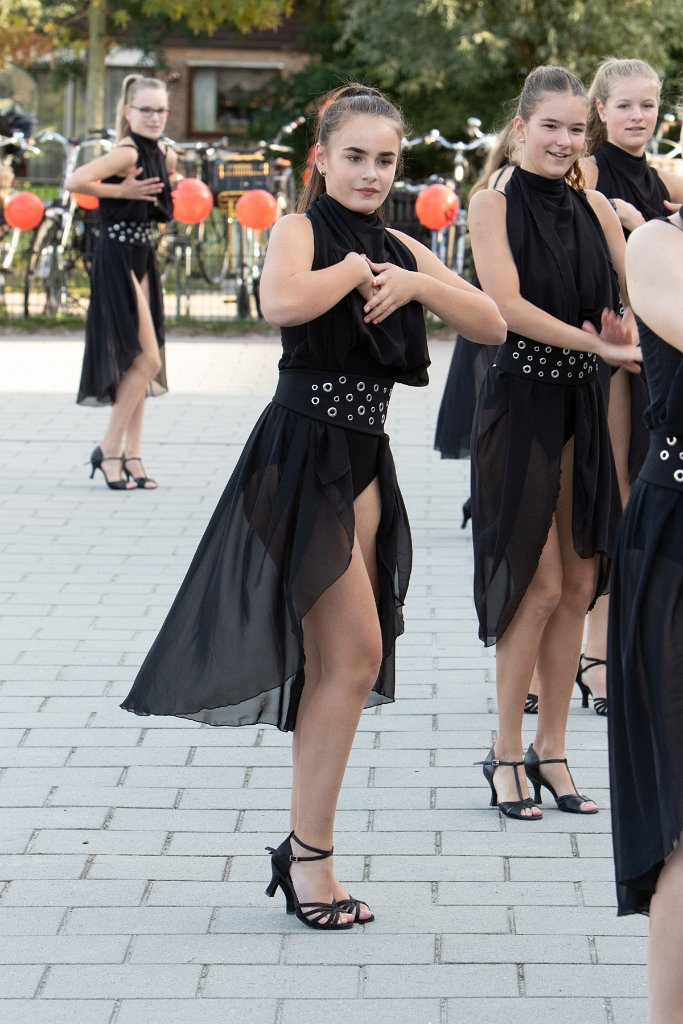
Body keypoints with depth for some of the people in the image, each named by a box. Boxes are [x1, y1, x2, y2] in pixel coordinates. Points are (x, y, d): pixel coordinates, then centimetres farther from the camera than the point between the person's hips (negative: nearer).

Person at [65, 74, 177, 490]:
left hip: (143, 260, 9)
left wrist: (171, 184, 10)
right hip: (118, 259, -9)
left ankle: (132, 454, 14)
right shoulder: (127, 153, -17)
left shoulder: (166, 154, 8)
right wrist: (119, 191, -20)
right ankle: (110, 450, 1)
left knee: (141, 363, 9)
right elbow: (74, 181, -30)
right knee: (146, 359, -9)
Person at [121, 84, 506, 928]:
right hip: (303, 457, -7)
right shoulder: (301, 230, -7)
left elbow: (492, 326, 7)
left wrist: (412, 282, -6)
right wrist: (357, 268, -15)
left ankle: (305, 848, 16)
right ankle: (310, 852, -2)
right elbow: (284, 302, -31)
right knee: (356, 653, -10)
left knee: (334, 663, 9)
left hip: (362, 462, 7)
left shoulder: (399, 249, 13)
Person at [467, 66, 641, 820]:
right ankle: (506, 754, 9)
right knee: (539, 583, -5)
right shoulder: (494, 205, -5)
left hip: (585, 409, 5)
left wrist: (628, 333, -21)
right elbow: (508, 305, -16)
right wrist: (599, 343, -22)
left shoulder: (595, 209, 9)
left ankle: (550, 750, 18)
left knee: (580, 584, 6)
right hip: (521, 407, -5)